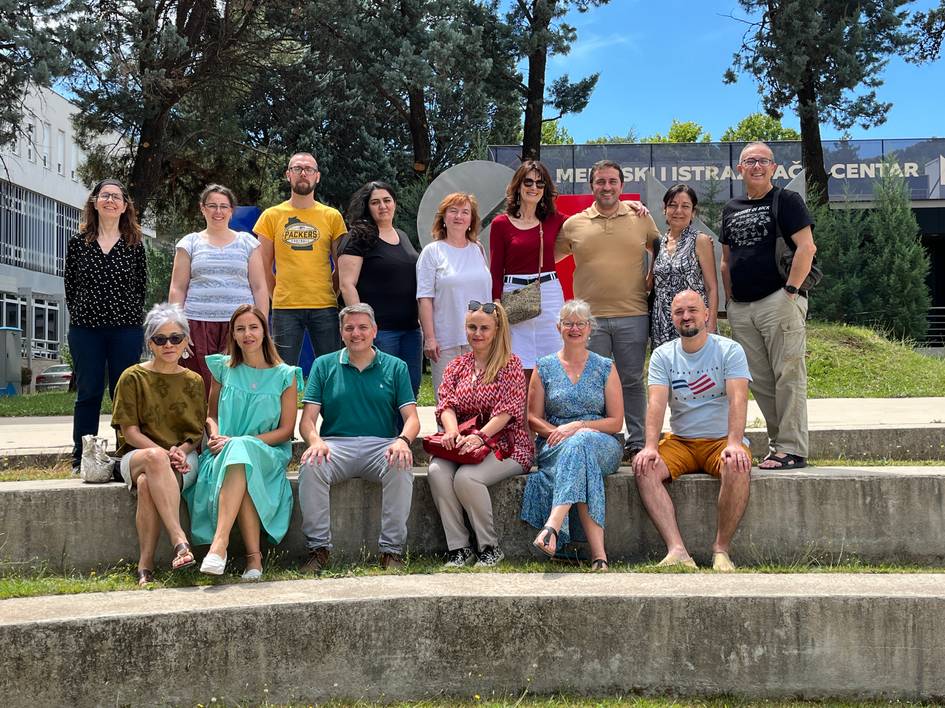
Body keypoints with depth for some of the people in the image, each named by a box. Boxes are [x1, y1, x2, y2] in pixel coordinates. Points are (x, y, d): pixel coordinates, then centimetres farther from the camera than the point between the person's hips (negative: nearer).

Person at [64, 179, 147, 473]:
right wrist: (80, 315, 5)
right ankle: (82, 459, 9)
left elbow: (142, 287, 9)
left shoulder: (134, 244, 6)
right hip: (85, 329, 0)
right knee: (88, 393, 3)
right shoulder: (78, 242, 6)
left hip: (127, 329, 0)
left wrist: (130, 316, 4)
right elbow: (69, 285, 9)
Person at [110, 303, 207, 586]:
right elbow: (130, 432, -2)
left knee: (147, 485, -35)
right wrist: (164, 453, -17)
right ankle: (179, 541, -47)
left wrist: (180, 451, -13)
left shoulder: (193, 381, 11)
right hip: (136, 455, -1)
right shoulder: (133, 377, 4)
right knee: (154, 458, -40)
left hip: (183, 457, 1)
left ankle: (146, 564, -31)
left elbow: (197, 433, 10)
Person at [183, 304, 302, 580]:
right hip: (223, 452, 2)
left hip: (267, 453, -2)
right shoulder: (223, 368, 13)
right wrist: (215, 435, -6)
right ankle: (254, 556, -36)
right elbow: (211, 415, 19)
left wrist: (239, 441, -10)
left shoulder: (285, 376, 6)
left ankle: (220, 542, -45)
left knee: (241, 452, -38)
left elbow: (286, 430, 1)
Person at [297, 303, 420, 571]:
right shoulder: (324, 365, 14)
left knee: (401, 467, -33)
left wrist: (403, 440, -19)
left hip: (381, 445, 0)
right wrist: (316, 441, -19)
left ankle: (392, 550, -22)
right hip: (335, 444, 1)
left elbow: (411, 418, 5)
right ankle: (318, 548, -20)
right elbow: (307, 419, 5)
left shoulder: (395, 367, 13)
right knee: (310, 466, -31)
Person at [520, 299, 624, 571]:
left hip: (602, 444, 0)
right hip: (553, 447, 0)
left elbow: (616, 422, 5)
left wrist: (577, 426, -11)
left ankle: (553, 526, -53)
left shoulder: (605, 368, 11)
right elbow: (533, 419, 11)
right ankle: (598, 553, -48)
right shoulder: (544, 367, 13)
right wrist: (557, 432, -11)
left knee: (579, 443, -38)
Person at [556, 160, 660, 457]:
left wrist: (650, 283, 9)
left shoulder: (641, 218, 6)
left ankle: (638, 442, 17)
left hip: (633, 315, 0)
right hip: (590, 317, 0)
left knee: (632, 381, 8)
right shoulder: (574, 224, 5)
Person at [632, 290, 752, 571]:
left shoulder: (729, 350, -1)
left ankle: (721, 549, -21)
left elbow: (738, 400, -15)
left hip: (721, 440, -2)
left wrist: (734, 443, -31)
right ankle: (677, 550, -33)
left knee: (737, 468, -35)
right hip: (680, 442, 2)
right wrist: (651, 446, -24)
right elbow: (656, 403, -8)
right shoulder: (662, 355, 6)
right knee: (644, 466, -26)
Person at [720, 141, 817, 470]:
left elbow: (806, 247, -8)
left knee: (787, 375, -7)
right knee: (760, 381, 7)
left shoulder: (787, 200, 1)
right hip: (740, 308, 6)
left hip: (779, 301, -6)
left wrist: (790, 290, -14)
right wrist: (731, 299, 13)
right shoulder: (731, 209, 19)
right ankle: (778, 441, 17)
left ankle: (792, 450, -4)